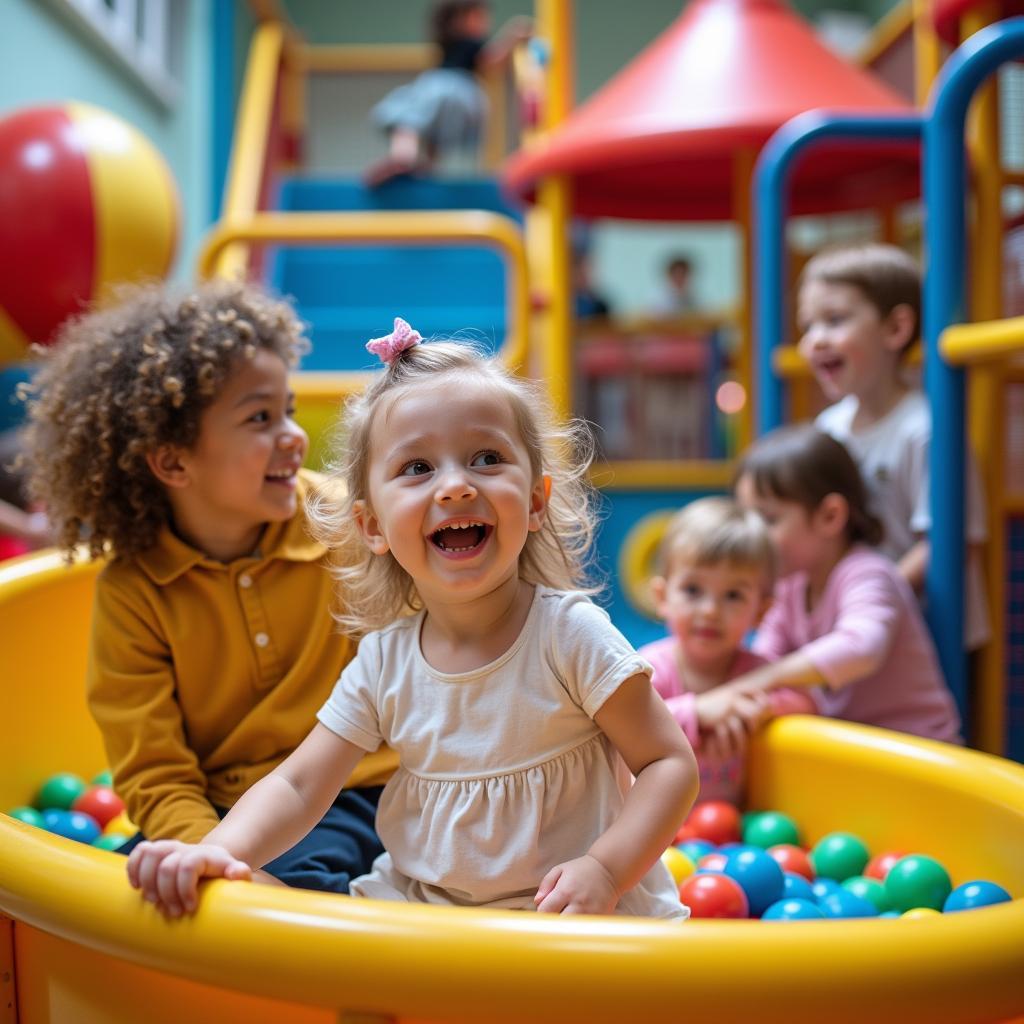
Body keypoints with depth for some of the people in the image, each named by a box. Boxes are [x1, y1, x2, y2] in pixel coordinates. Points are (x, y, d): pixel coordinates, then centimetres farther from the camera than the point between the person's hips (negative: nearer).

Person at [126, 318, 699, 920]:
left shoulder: (570, 634, -12)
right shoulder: (384, 661, -1)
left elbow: (671, 766, -9)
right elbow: (298, 787, 0)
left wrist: (605, 870, -25)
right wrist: (218, 851, -20)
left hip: (589, 915, -3)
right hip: (420, 906, 3)